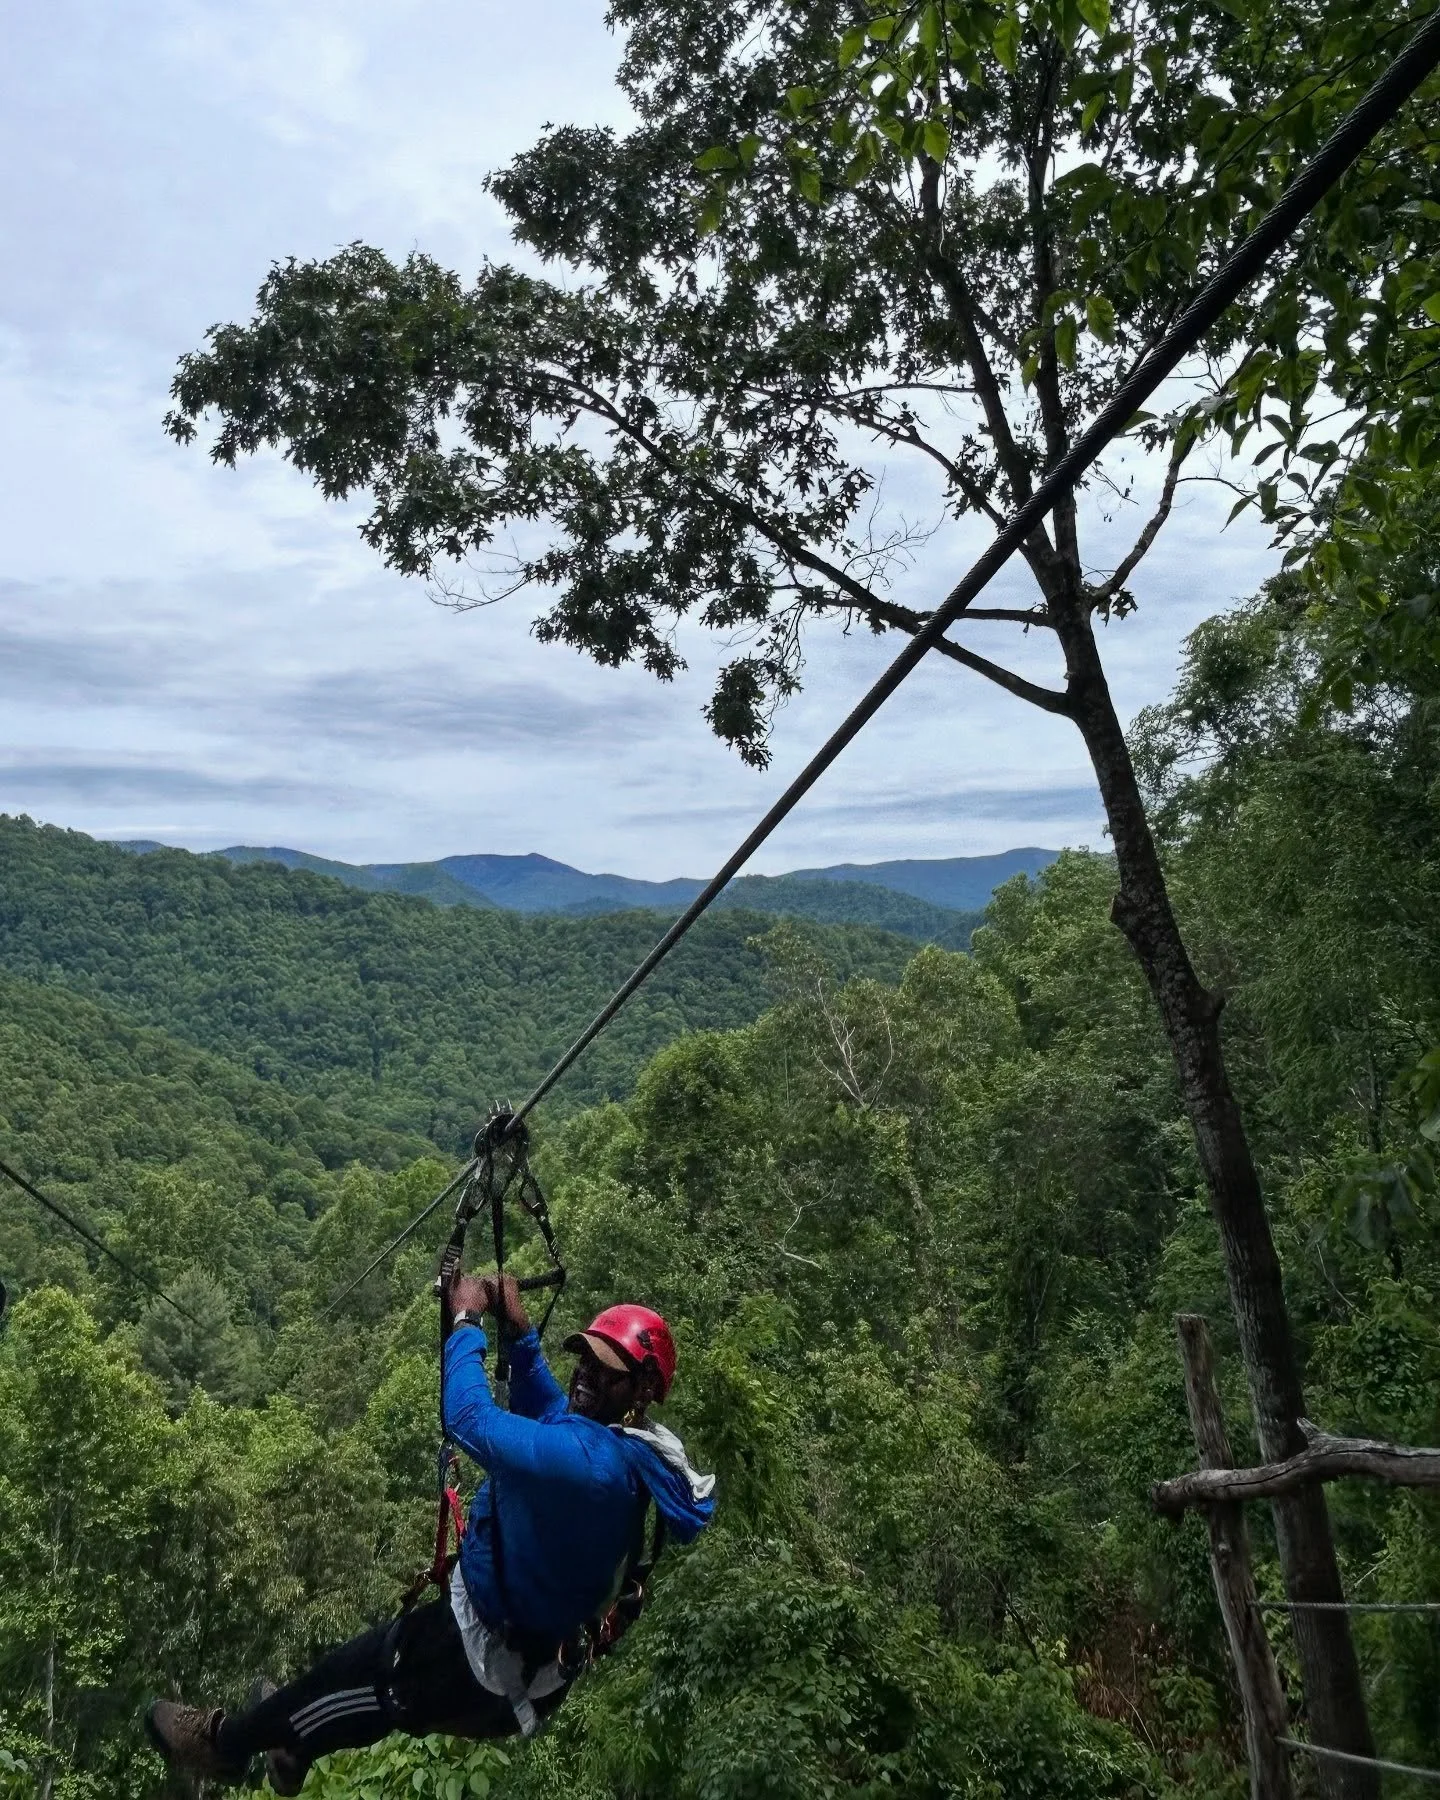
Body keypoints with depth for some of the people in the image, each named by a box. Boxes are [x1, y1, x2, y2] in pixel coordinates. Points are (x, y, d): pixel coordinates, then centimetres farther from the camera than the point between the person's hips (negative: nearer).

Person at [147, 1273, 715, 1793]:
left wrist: (466, 1321, -19)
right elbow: (546, 1413, 10)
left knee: (347, 1673, 13)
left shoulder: (590, 1460, -36)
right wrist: (521, 1334, -3)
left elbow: (470, 1418, -32)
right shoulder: (627, 1448, -6)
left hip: (485, 1671, -8)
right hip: (527, 1647, 8)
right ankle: (293, 1741, 53)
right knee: (380, 1649, 28)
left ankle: (227, 1742, 39)